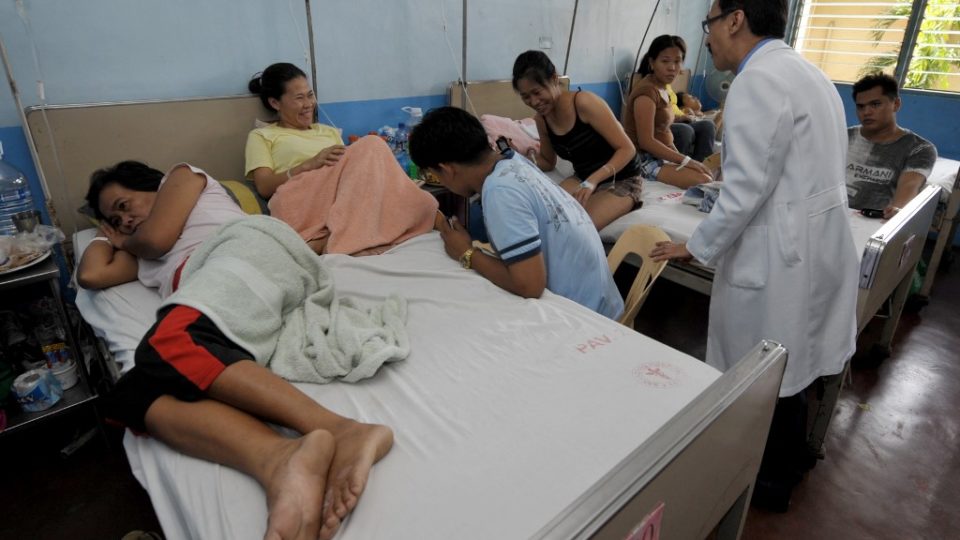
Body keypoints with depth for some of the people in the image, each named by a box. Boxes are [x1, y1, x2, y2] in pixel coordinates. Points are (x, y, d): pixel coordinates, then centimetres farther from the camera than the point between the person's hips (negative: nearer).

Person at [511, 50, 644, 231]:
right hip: (583, 178, 6)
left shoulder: (584, 102, -23)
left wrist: (593, 180, -34)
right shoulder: (541, 118, -3)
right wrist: (525, 157, -10)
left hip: (621, 180, -6)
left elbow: (627, 149, -21)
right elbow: (549, 162, 12)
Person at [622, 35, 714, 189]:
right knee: (703, 181, -23)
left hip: (660, 156, 10)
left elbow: (663, 134, 14)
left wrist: (681, 159, 1)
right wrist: (686, 161, -21)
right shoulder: (647, 92, -15)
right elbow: (646, 142, -22)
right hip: (645, 160, -10)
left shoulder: (661, 89, 14)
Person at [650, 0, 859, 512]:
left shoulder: (757, 81, -17)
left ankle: (769, 482, 28)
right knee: (787, 366, 23)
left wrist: (696, 247, -9)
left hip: (777, 256, -9)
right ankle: (791, 456, 42)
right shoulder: (804, 71, 13)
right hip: (817, 241, 9)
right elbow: (797, 171, 15)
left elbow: (746, 190, -21)